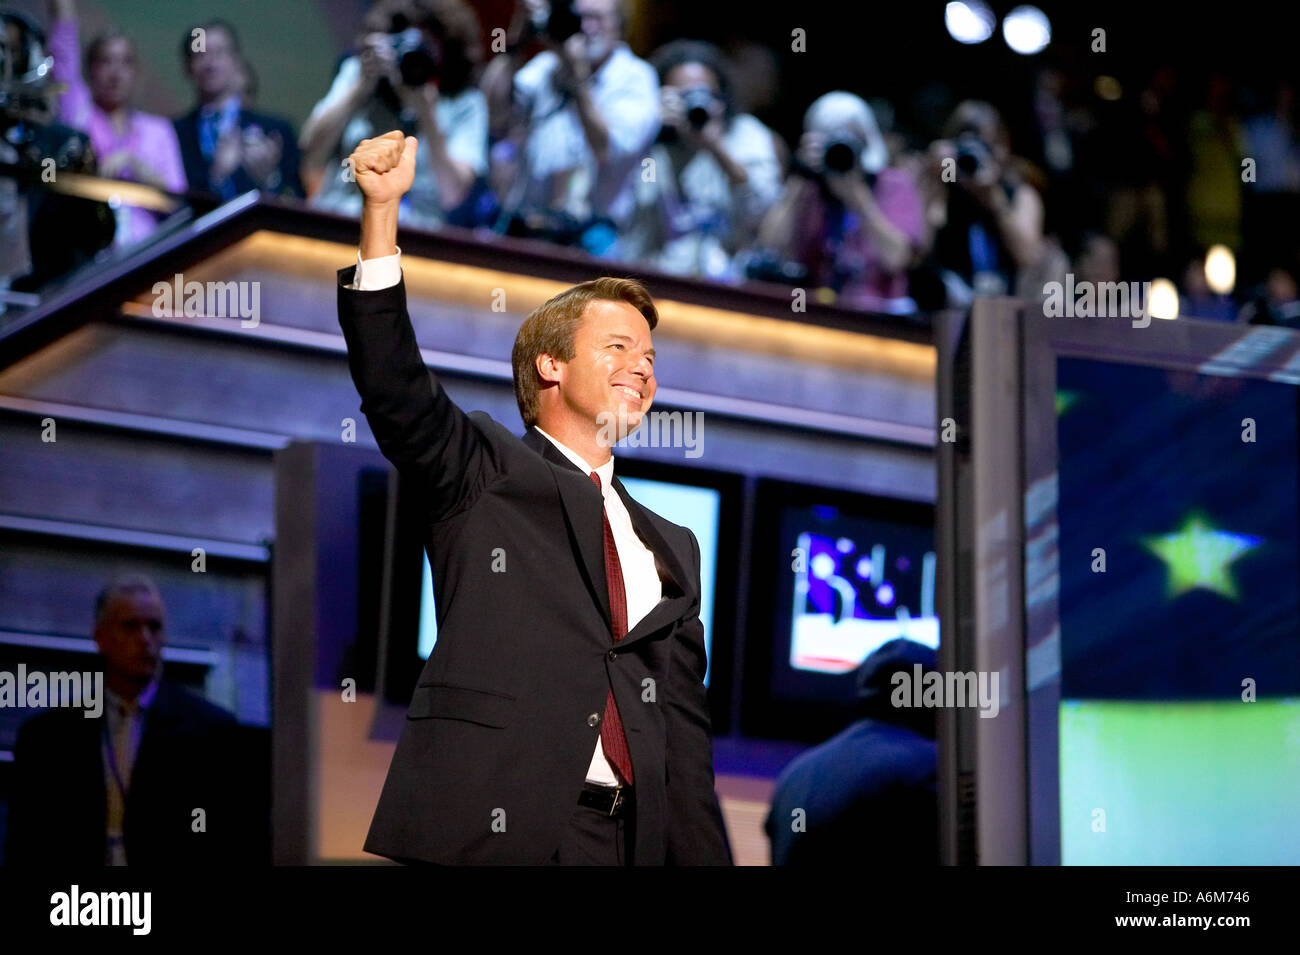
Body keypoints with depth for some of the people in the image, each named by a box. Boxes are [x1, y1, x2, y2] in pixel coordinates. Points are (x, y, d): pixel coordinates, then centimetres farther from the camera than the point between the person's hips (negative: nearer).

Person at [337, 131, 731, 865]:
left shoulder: (672, 550, 23)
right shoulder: (487, 475, 10)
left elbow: (685, 725, 19)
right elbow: (395, 390, -8)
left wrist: (705, 858, 8)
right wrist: (383, 210, -17)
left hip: (630, 836, 5)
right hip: (489, 830, -5)